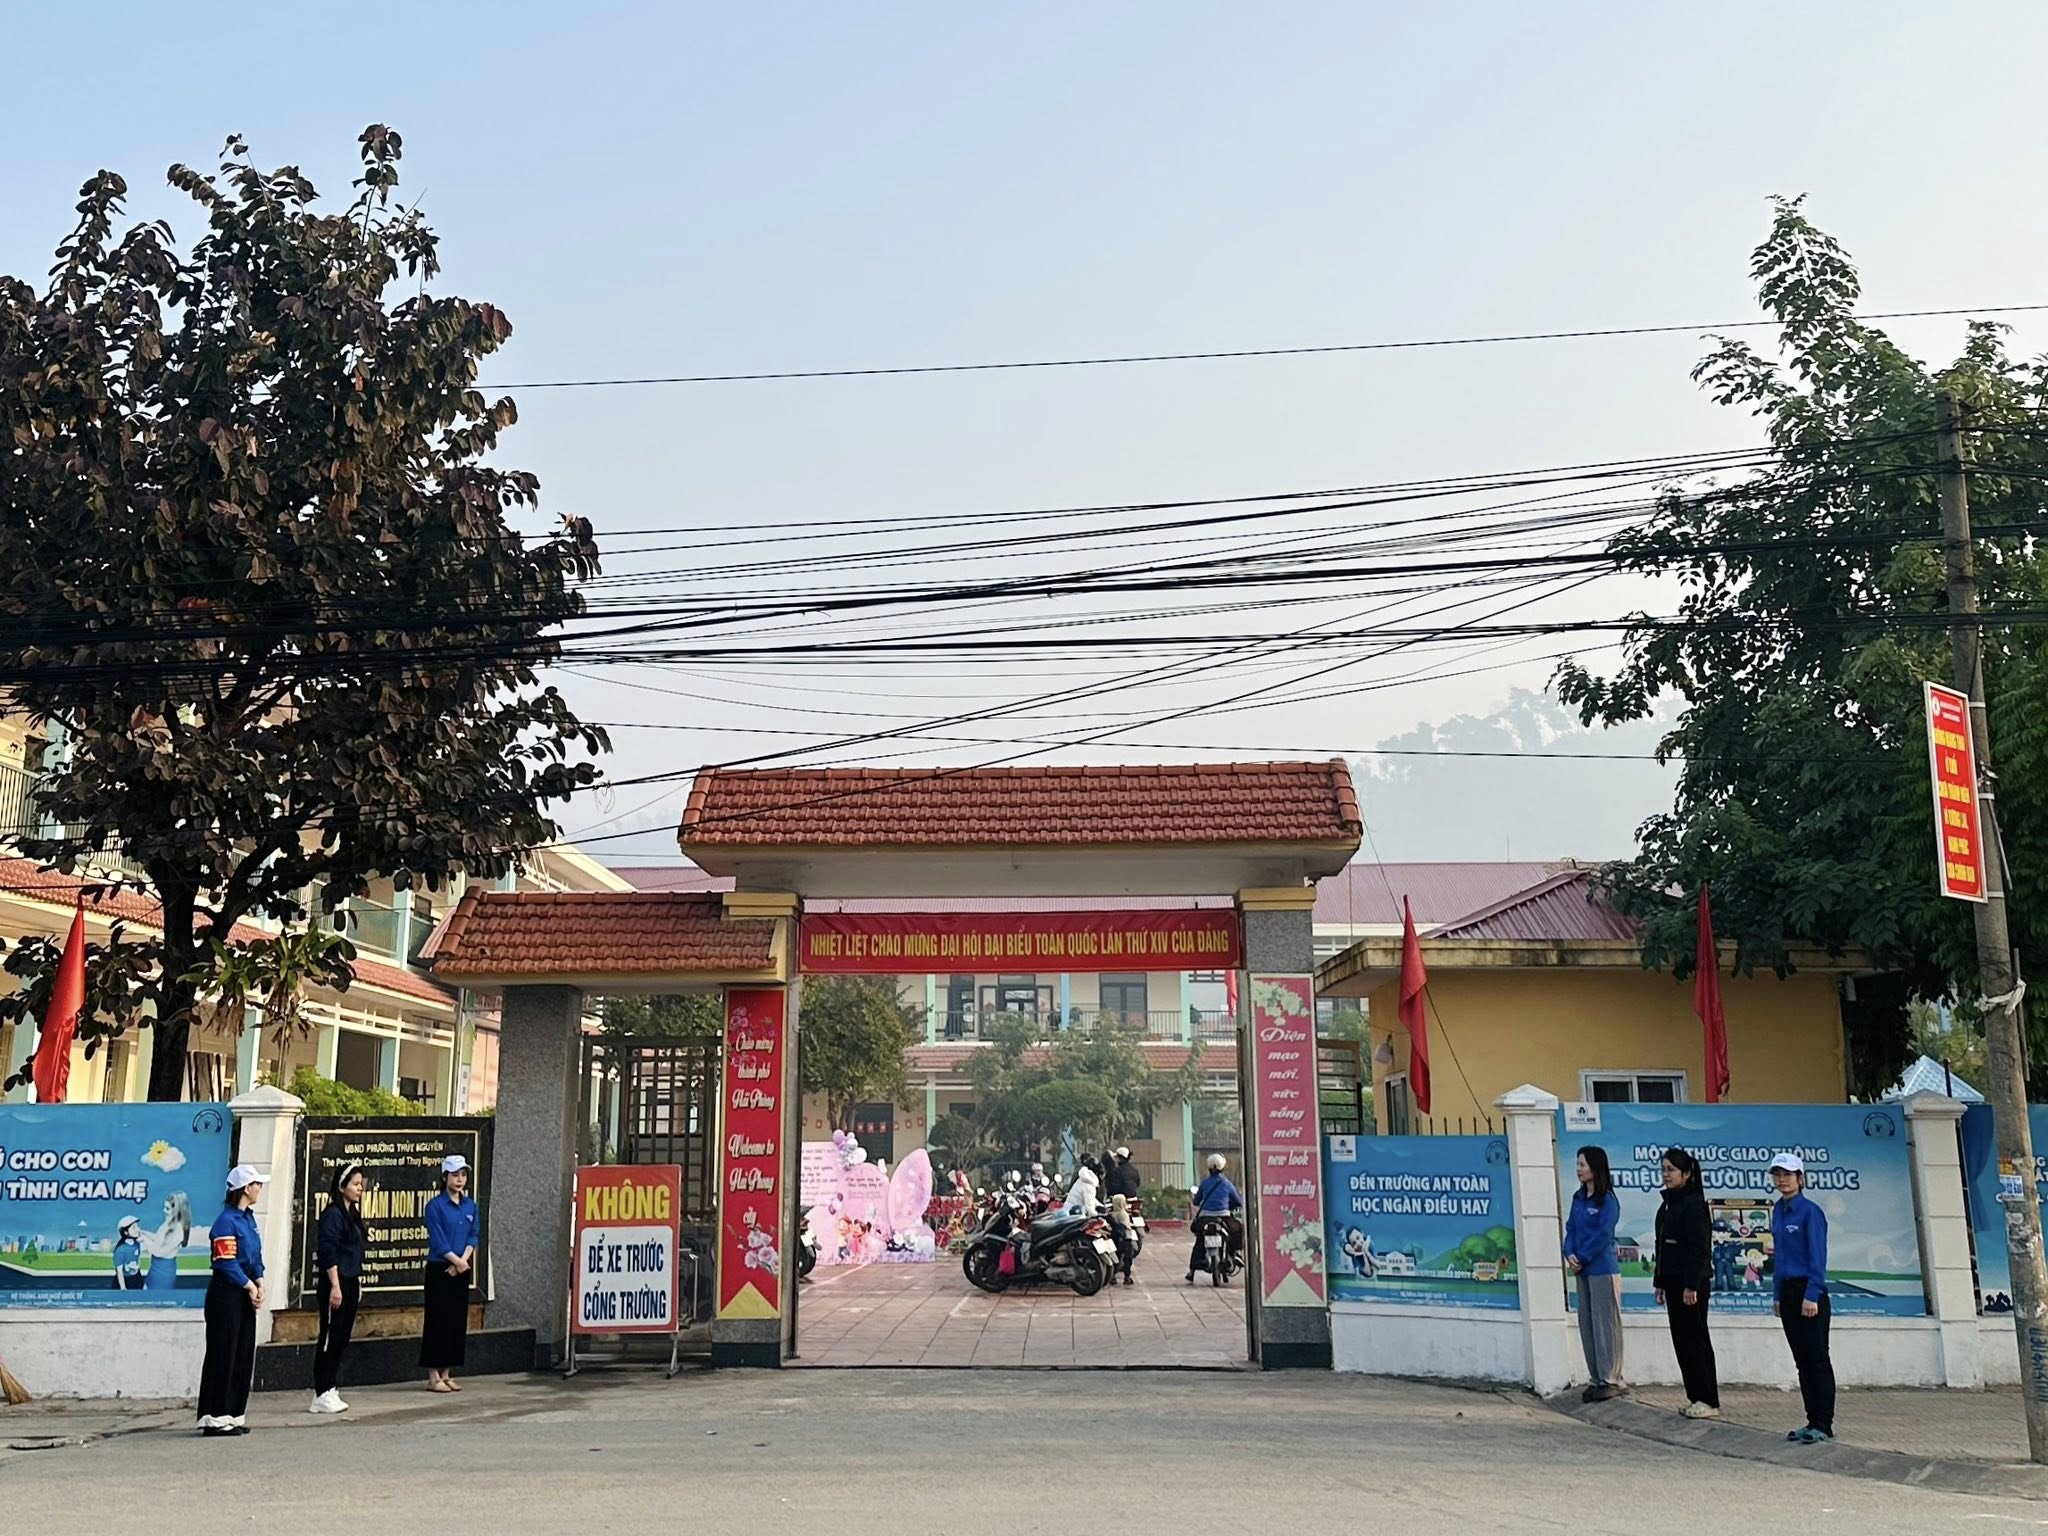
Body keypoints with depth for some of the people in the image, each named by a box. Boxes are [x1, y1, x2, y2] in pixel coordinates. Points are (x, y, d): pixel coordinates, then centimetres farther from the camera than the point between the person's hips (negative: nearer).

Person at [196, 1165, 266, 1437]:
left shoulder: (248, 1218, 14)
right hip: (226, 1294, -9)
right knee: (223, 1355, -4)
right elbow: (226, 1262, -18)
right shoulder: (226, 1221, -15)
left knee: (244, 1355, 11)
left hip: (244, 1295, 9)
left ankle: (233, 1415, 18)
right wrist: (249, 1286, -12)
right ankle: (215, 1418, 3)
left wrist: (259, 1282, 3)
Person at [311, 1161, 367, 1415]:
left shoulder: (353, 1213, 14)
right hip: (335, 1282, -9)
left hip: (350, 1282, 9)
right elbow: (328, 1253, -18)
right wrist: (335, 1286, -21)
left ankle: (329, 1391, 17)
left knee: (342, 1338, 11)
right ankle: (322, 1394, 2)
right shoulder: (332, 1214, -13)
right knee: (330, 1337, -4)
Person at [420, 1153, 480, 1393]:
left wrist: (463, 1261, -10)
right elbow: (438, 1240, -13)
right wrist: (458, 1261, -13)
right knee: (438, 1320, -3)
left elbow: (473, 1237, 5)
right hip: (439, 1270, -6)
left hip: (460, 1272, 6)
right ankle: (433, 1376, 3)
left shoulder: (471, 1206, 10)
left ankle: (447, 1374, 15)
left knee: (458, 1321, 7)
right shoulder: (435, 1205, -8)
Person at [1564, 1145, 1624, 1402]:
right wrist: (1569, 1254, -6)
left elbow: (1602, 1235, -16)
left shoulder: (1608, 1200, -10)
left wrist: (1582, 1258, -13)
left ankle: (1612, 1380, 5)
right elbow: (1571, 1228, 10)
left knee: (1605, 1324, -2)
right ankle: (1597, 1378, 18)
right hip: (1583, 1270, 8)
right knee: (1586, 1324, 10)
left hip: (1603, 1269, -8)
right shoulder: (1579, 1198, 12)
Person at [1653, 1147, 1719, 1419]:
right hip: (1673, 1283, 9)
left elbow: (1699, 1248, -18)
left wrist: (1692, 1285, -20)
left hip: (1691, 1285, -9)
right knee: (1681, 1341, 10)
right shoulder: (1667, 1205, 14)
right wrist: (1660, 1283, 17)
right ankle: (1695, 1397, 17)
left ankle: (1708, 1401, 2)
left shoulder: (1693, 1204, -13)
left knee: (1695, 1340, -4)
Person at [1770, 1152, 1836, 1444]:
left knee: (1817, 1359, -2)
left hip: (1809, 1292, -8)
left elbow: (1818, 1257, -14)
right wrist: (1778, 1296, 14)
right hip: (1788, 1292, 8)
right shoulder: (1778, 1211, 11)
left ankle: (1824, 1425, 3)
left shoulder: (1810, 1212, -11)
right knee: (1802, 1361, 10)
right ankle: (1813, 1421, 16)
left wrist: (1812, 1295, -19)